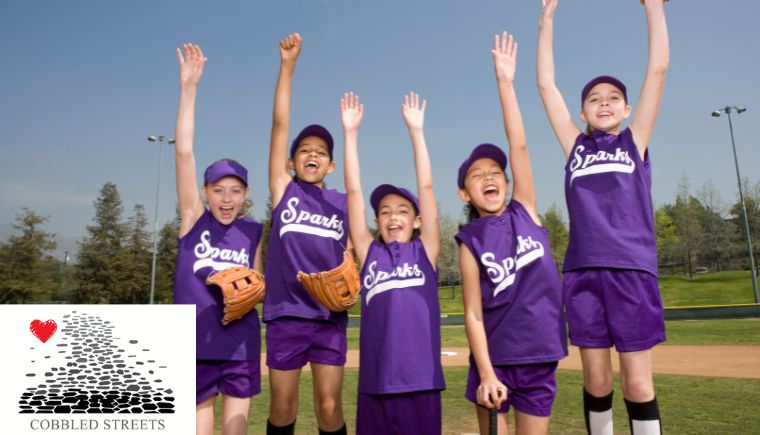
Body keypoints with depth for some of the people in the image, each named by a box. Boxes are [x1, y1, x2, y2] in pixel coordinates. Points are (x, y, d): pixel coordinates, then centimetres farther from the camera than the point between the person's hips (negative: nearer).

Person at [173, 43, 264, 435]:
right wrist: (189, 88, -17)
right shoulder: (194, 220, -2)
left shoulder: (253, 231, 2)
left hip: (241, 342, 2)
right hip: (194, 341, -1)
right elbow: (184, 152, -12)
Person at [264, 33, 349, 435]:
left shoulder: (343, 203, 7)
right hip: (285, 313, -1)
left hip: (330, 315, 1)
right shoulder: (284, 190, 3)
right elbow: (279, 125, -4)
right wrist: (288, 64, -8)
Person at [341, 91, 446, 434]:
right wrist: (350, 133, 4)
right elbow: (354, 192, 5)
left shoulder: (425, 251, 6)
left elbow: (426, 188, 2)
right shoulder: (370, 253, 8)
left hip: (420, 377, -1)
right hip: (376, 379, 1)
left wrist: (416, 131, 1)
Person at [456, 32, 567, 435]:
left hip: (539, 355, 2)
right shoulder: (470, 241, -5)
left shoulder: (525, 212, 0)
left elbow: (519, 146, -8)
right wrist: (486, 373, -14)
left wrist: (505, 81, -12)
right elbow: (473, 313, -8)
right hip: (494, 356, -2)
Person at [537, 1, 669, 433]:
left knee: (638, 384, 3)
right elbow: (546, 85, 13)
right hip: (583, 271, 1)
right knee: (596, 382, 7)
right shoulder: (575, 146, 13)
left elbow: (658, 69, 8)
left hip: (633, 270, -1)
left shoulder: (636, 141, 11)